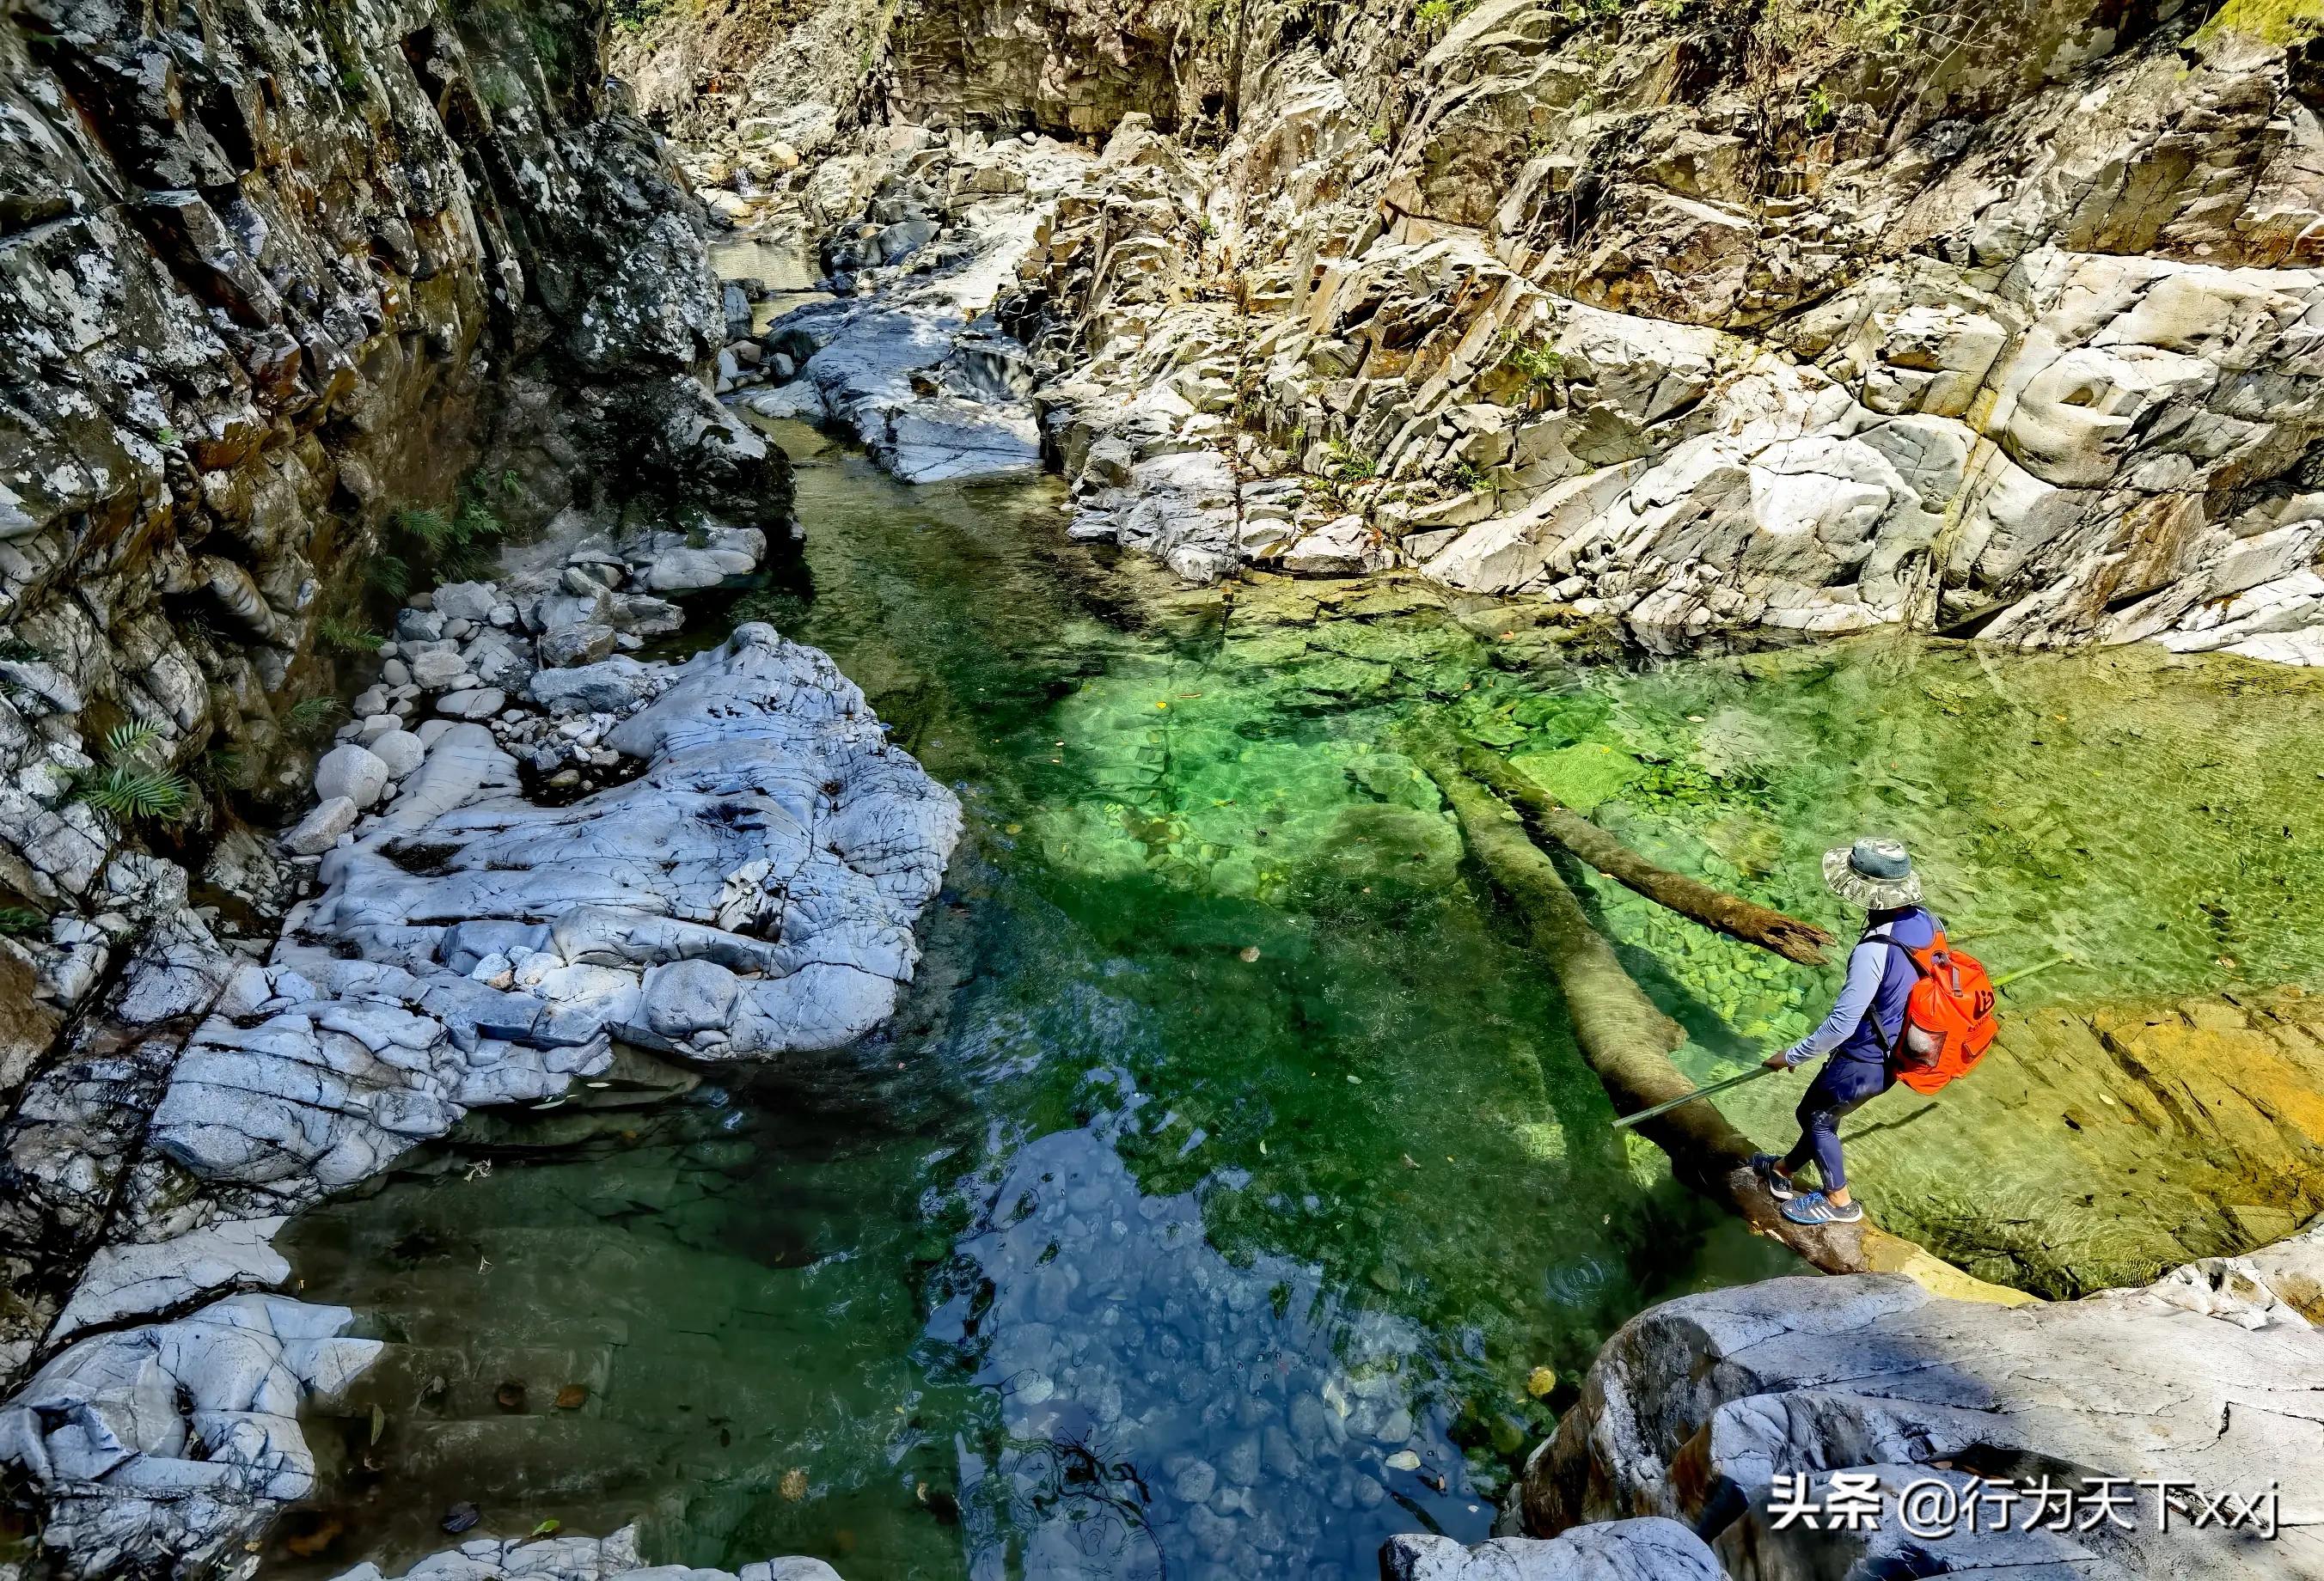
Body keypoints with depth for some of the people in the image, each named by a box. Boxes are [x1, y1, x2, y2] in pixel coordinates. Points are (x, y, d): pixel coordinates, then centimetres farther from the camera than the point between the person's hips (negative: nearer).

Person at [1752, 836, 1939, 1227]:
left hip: (1864, 1062, -8)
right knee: (1819, 1111, 25)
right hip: (1896, 1053, 8)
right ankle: (1783, 1169, 45)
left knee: (1818, 1118, 17)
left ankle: (1839, 1201, 35)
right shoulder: (1924, 920, -10)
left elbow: (1841, 1024, -29)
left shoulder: (1874, 950, -35)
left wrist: (1791, 1056, -15)